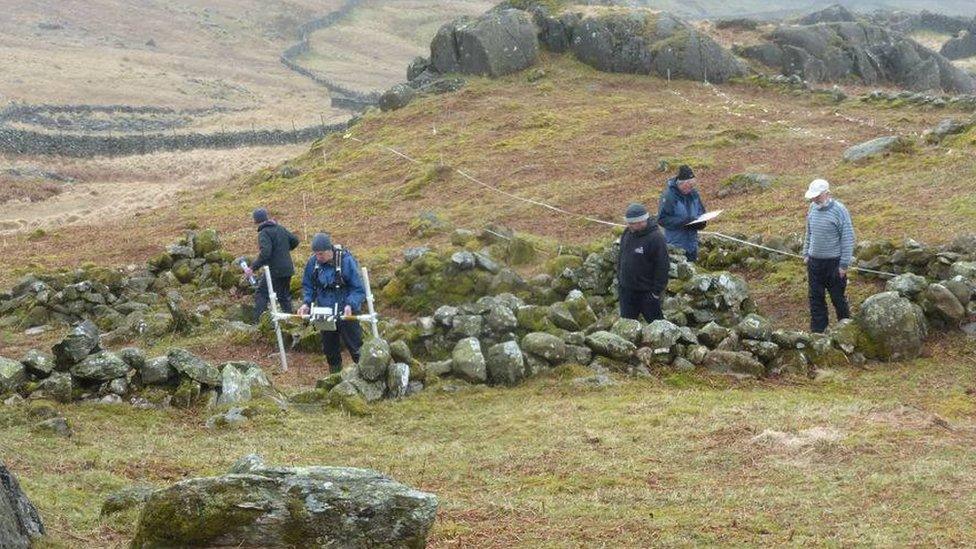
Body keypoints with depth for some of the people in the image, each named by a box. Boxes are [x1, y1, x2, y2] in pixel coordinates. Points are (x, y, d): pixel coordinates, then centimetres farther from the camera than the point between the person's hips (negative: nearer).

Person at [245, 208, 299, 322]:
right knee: (285, 296, 19)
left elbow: (265, 252, -25)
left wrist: (253, 268, -24)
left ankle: (259, 322, -15)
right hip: (288, 269, 8)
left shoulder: (264, 233, -12)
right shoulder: (280, 229, 11)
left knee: (261, 295, -5)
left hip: (274, 270, -8)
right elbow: (295, 241, 17)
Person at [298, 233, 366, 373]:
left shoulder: (346, 260, -19)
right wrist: (307, 303, -10)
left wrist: (350, 305, -31)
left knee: (354, 346, 3)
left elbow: (359, 289, -16)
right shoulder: (313, 262, -7)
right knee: (329, 348, 14)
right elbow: (308, 286, 7)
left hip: (346, 313, -4)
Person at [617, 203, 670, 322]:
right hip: (627, 290, 7)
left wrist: (657, 291, -17)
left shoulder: (655, 238, -19)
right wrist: (619, 279, 15)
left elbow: (663, 267, -18)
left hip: (647, 292, -7)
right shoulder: (627, 234, 3)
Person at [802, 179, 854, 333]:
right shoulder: (813, 208, 3)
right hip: (814, 261, 6)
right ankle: (817, 330, 20)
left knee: (838, 297, 6)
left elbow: (848, 239, -13)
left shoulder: (839, 211, -16)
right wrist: (806, 254, 13)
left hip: (833, 262, -6)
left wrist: (844, 265, -14)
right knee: (816, 298, 10)